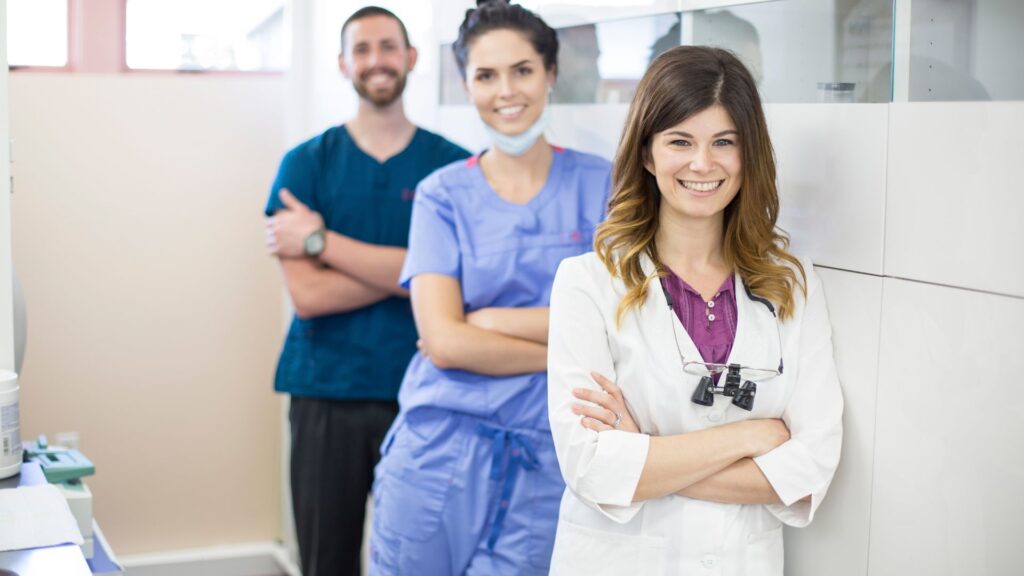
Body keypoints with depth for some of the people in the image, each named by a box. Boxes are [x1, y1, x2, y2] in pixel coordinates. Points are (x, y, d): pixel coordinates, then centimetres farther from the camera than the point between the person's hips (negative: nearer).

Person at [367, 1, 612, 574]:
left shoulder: (600, 184, 2)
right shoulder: (444, 194, 2)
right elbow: (444, 342, -9)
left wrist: (487, 320, -8)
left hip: (543, 460, 0)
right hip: (439, 447, 0)